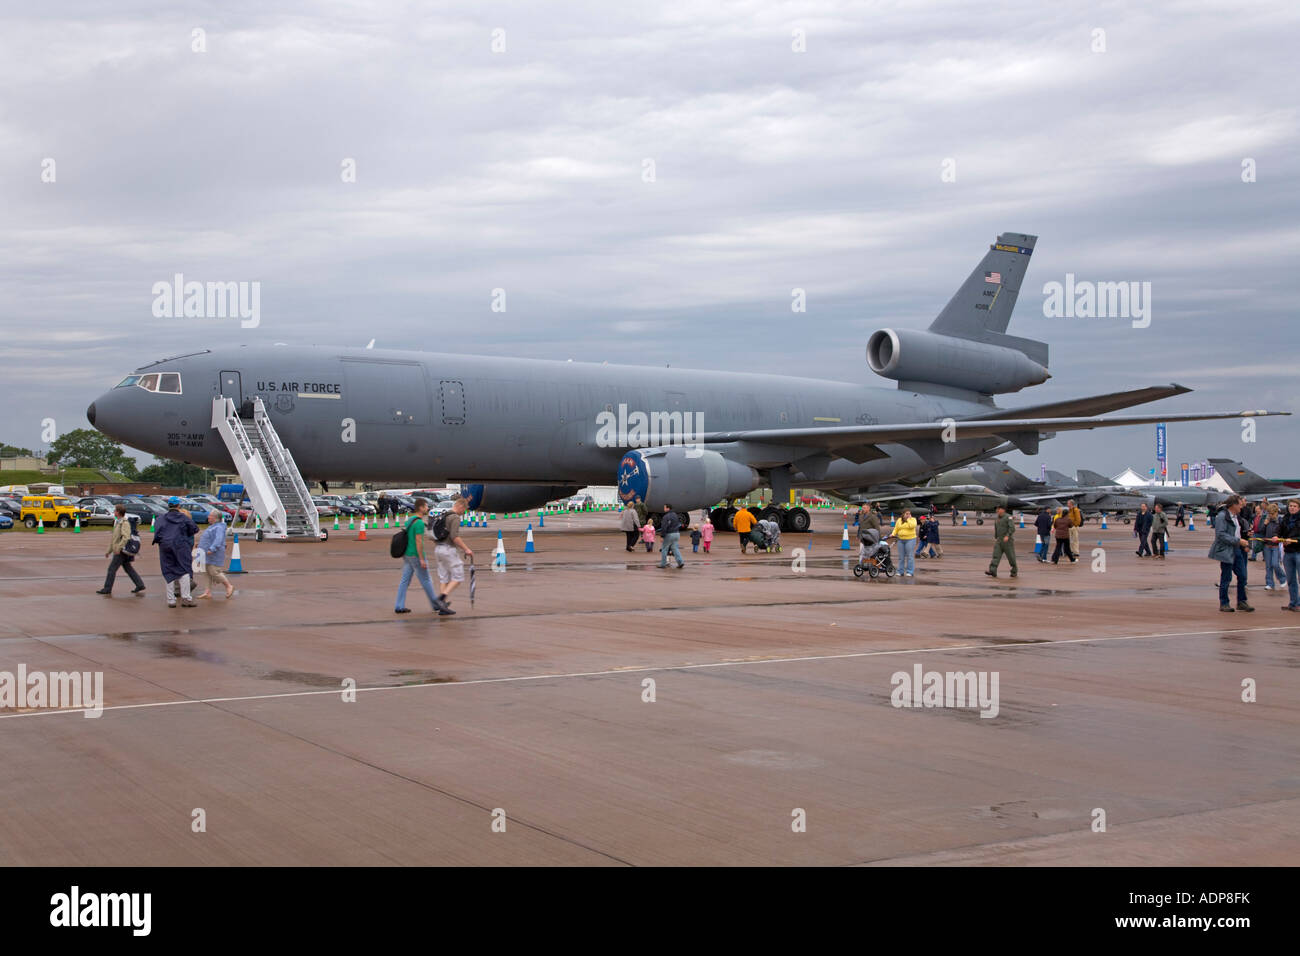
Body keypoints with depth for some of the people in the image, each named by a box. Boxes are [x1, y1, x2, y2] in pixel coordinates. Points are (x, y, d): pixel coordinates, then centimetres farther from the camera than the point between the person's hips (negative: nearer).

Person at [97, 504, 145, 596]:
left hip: (122, 551, -10)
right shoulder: (118, 522, 16)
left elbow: (126, 537, -27)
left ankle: (107, 589, 0)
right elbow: (113, 538, 23)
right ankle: (140, 585, 13)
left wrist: (118, 548, -28)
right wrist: (109, 551, 24)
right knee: (128, 568, 12)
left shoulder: (125, 523, -15)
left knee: (112, 568, -5)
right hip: (118, 551, 10)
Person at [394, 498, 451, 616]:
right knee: (426, 580, 2)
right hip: (415, 556, -9)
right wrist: (422, 559, -20)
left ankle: (399, 607, 6)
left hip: (407, 555, 9)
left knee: (404, 580, 8)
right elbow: (418, 541, -21)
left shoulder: (409, 520, 12)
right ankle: (436, 605, 12)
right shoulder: (419, 523, -17)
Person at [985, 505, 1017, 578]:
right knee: (996, 555, -8)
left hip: (1007, 540, -6)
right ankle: (992, 571, -18)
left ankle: (1014, 571, 20)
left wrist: (1007, 536, -30)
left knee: (1011, 557, 3)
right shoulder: (996, 518, 13)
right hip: (999, 541, 6)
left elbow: (1012, 528, -19)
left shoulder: (1008, 517, -10)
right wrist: (995, 538, 25)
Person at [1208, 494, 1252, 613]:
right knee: (1226, 578, -1)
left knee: (1242, 576, 6)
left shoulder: (1235, 516, 15)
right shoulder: (1222, 516, -14)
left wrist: (1244, 543, 17)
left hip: (1237, 550, 8)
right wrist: (1238, 541, -22)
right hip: (1226, 551, -8)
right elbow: (1221, 535, -22)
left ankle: (1241, 602, 16)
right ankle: (1223, 604, 9)